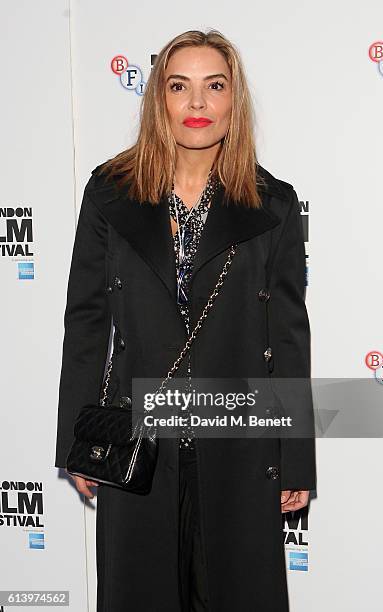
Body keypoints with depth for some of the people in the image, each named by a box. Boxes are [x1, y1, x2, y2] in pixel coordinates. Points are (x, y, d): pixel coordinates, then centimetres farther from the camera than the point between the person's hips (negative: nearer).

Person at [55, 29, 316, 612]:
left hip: (239, 449, 0)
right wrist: (77, 442, 1)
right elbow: (86, 319, 2)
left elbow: (290, 334, 0)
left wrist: (297, 460, 0)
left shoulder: (273, 205, -1)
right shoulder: (111, 192, 0)